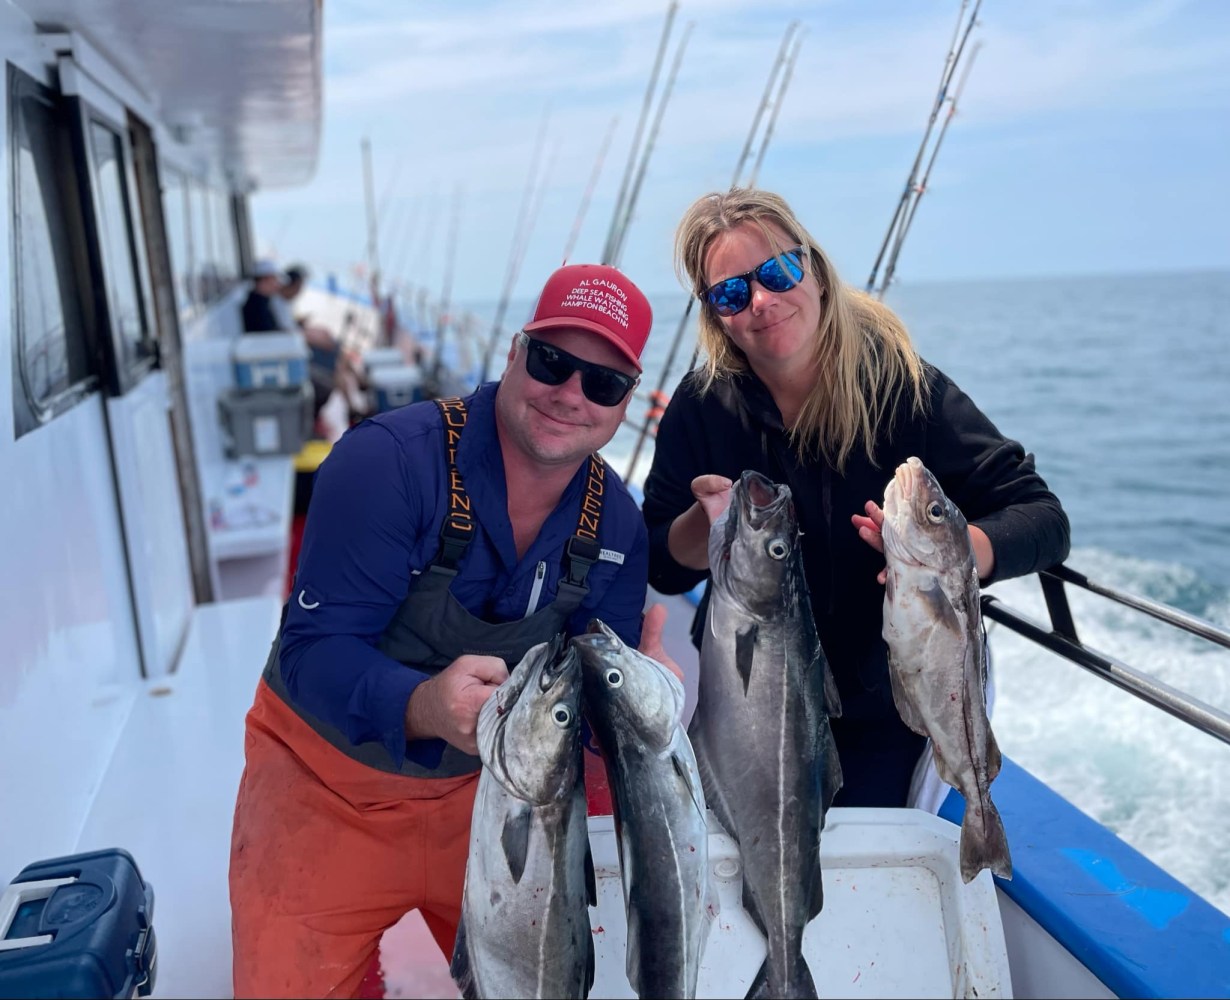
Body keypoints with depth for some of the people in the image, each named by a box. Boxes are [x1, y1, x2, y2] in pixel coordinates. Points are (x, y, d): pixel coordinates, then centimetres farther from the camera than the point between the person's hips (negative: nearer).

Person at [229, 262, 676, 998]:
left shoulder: (616, 525, -8)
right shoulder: (390, 459, -24)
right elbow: (313, 650, -26)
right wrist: (421, 706, -46)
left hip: (484, 786, 4)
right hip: (330, 784, -3)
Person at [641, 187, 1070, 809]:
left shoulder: (903, 386, -18)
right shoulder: (702, 404, -11)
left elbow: (1044, 521, -19)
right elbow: (661, 570, -9)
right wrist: (708, 522, -31)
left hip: (885, 713, -2)